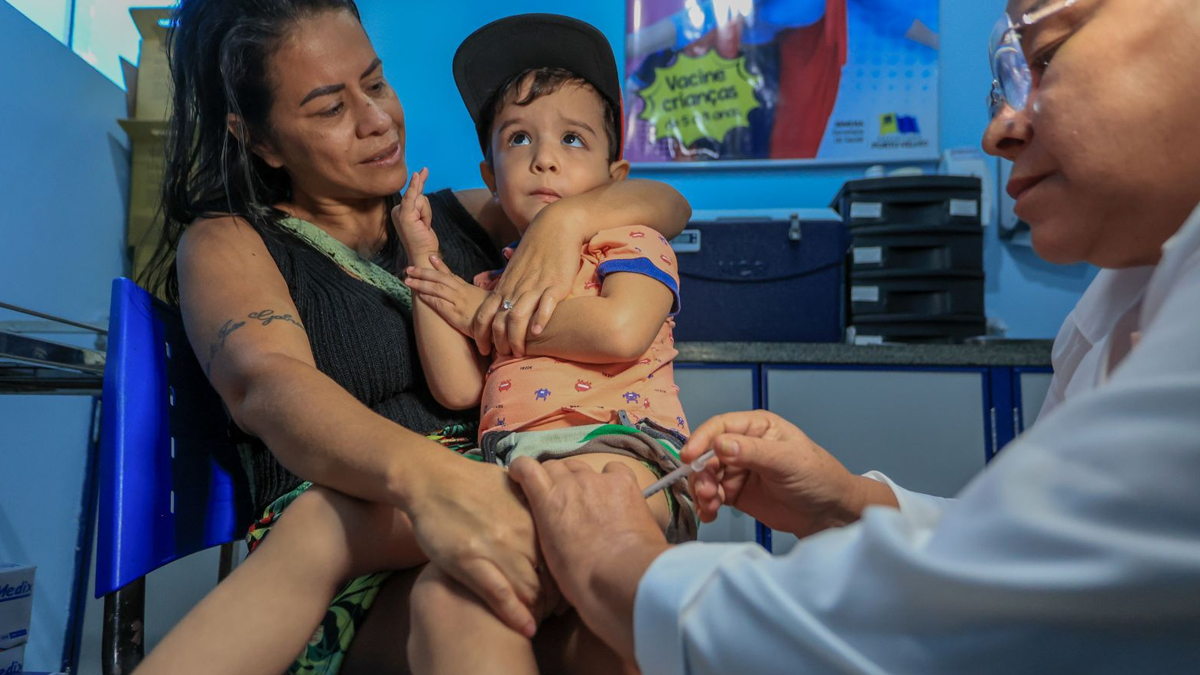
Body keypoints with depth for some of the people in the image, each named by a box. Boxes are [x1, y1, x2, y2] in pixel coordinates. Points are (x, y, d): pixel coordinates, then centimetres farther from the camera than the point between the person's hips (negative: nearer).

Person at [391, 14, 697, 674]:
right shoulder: (491, 283, 34)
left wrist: (488, 313, 7)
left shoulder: (632, 243, 19)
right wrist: (423, 261, 18)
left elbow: (619, 331, -6)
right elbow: (457, 389, 15)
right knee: (444, 599, -30)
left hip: (619, 442, -3)